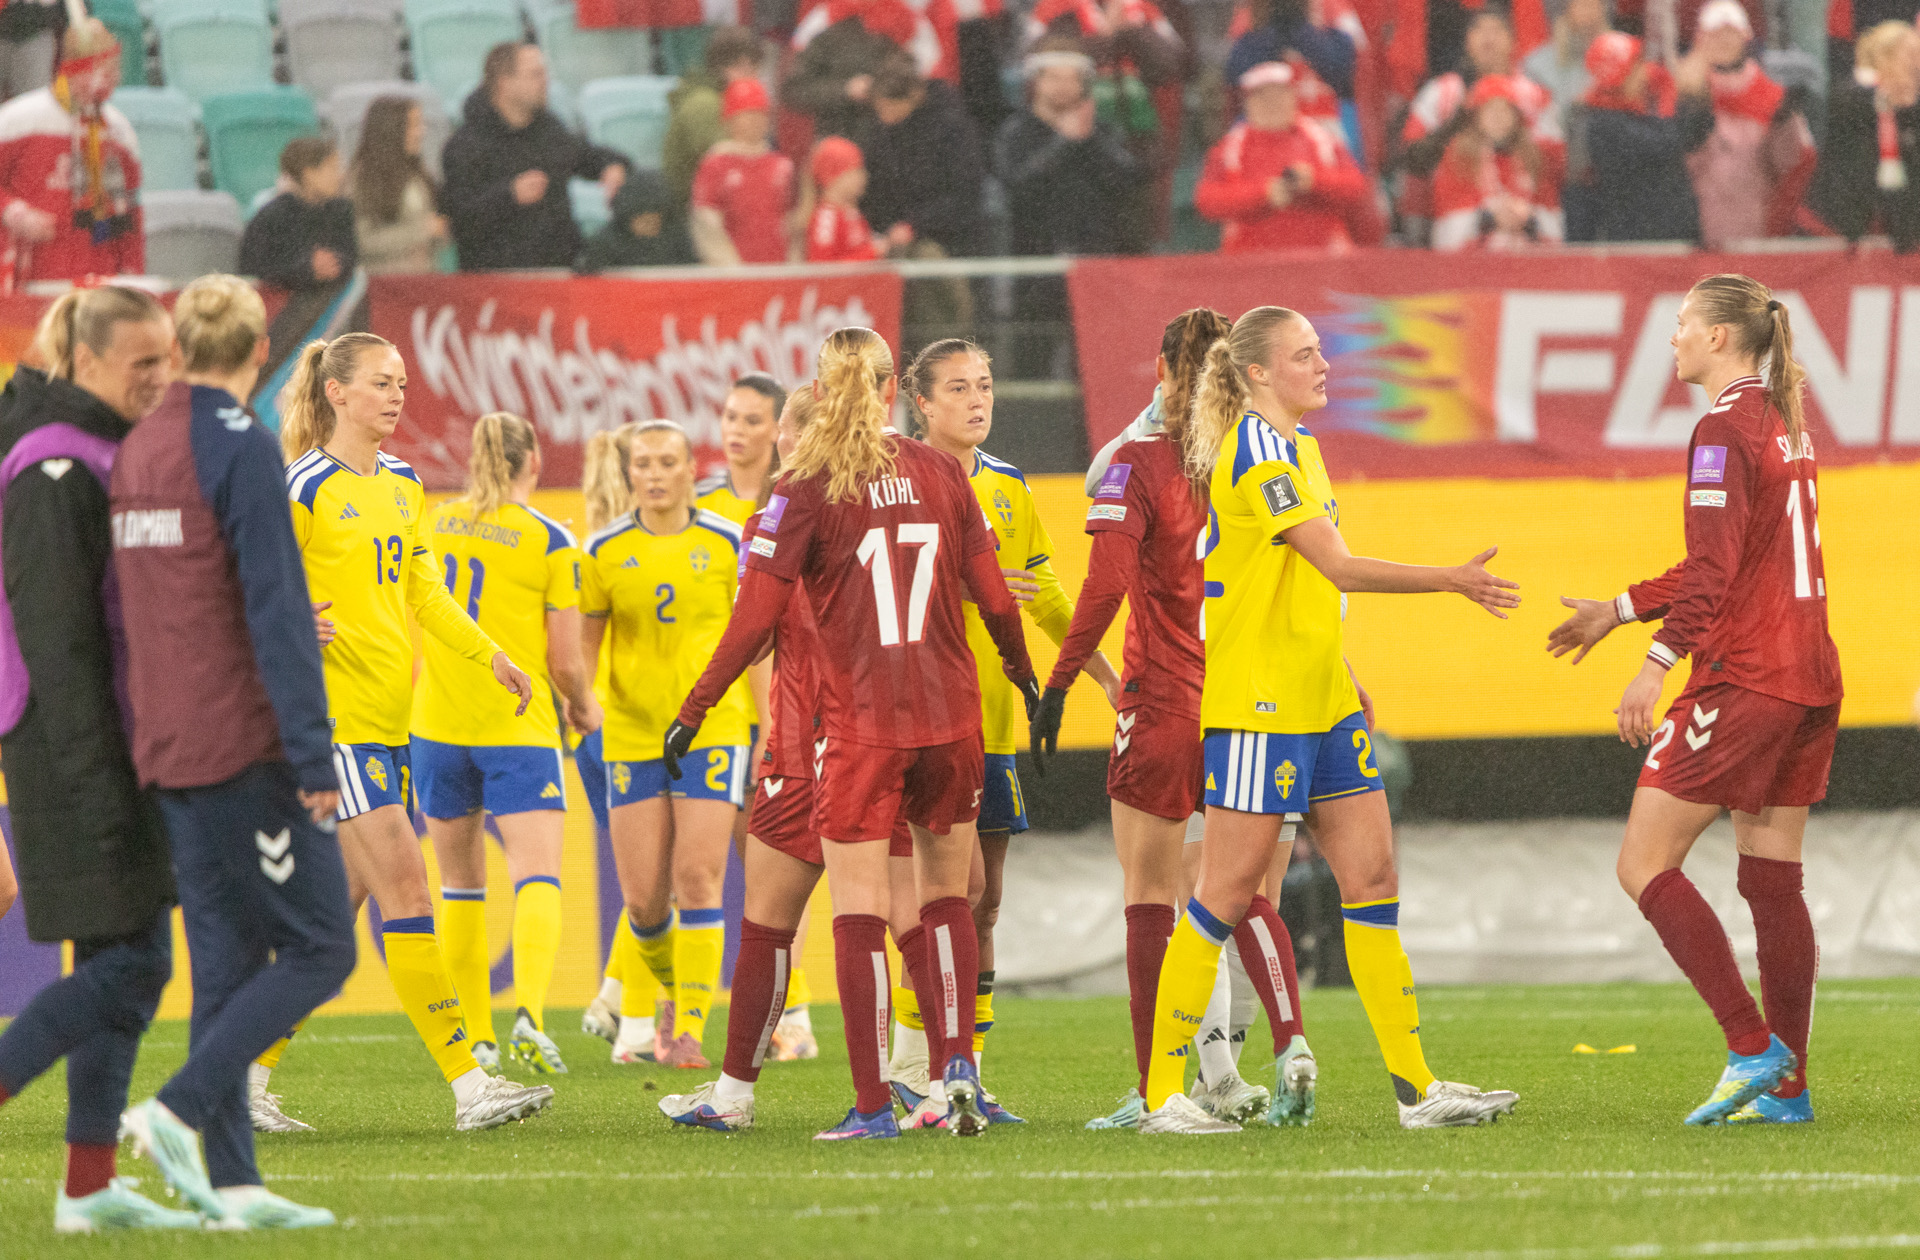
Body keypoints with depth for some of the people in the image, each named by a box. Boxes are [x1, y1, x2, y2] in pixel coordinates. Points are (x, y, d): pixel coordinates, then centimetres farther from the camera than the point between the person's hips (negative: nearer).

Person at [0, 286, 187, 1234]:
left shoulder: (117, 455, 15)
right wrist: (96, 779, -22)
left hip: (122, 745, 10)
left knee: (130, 964, 8)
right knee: (125, 960, -11)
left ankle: (90, 1189, 10)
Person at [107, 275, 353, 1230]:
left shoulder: (137, 450, 12)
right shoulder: (239, 449, -12)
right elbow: (276, 609, -17)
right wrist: (312, 755, -17)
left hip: (166, 749, 8)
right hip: (244, 745, -8)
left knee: (226, 960, 9)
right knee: (317, 947, -3)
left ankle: (230, 1179, 6)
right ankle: (180, 1108, -14)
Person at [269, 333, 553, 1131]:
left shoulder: (402, 483, 15)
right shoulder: (307, 488, -10)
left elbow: (423, 590, 22)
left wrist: (490, 655, 14)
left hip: (391, 718, 8)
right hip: (337, 713, -8)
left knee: (338, 901, 9)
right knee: (407, 893, -12)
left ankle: (249, 1073, 17)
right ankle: (468, 1086, -15)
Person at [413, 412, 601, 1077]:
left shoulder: (433, 524, 5)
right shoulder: (550, 541, -5)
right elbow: (565, 659, -5)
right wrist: (583, 704, 15)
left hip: (435, 724, 4)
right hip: (517, 726, -4)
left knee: (460, 884, 15)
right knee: (538, 876, -9)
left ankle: (477, 1036, 18)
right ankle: (529, 1011, -32)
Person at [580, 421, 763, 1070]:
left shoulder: (728, 543, 1)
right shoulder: (603, 552, 2)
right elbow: (583, 645, 10)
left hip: (712, 730, -1)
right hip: (631, 735, 1)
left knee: (698, 880, -13)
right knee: (644, 899, 0)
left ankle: (690, 1028, -9)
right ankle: (675, 991, 29)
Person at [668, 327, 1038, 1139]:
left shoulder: (806, 490, -6)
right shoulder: (938, 474, 5)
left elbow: (757, 616, -10)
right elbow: (991, 593, 9)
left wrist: (695, 710, -2)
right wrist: (1026, 678, 25)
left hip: (859, 722, -4)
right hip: (949, 717, 4)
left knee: (859, 913, 0)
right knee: (947, 896, 17)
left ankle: (873, 1104, -4)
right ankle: (957, 1064, 3)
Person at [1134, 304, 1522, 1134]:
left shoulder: (1295, 444, 16)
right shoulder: (1255, 452, -15)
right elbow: (1338, 567, -21)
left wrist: (1341, 674, 23)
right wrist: (1451, 581, -21)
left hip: (1322, 701, 9)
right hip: (1258, 700, -9)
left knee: (1371, 873, 5)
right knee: (1229, 890, -6)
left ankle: (1416, 1087, 5)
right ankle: (1162, 1093, 0)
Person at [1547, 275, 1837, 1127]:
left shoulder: (1724, 432, -11)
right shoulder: (1784, 424, 16)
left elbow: (1715, 570, -20)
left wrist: (1657, 664, -23)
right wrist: (1618, 611, 28)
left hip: (1742, 675, -9)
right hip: (1809, 675, 9)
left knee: (1645, 864, -4)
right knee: (1772, 882, 10)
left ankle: (1752, 1049, -11)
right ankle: (1786, 1086, 7)